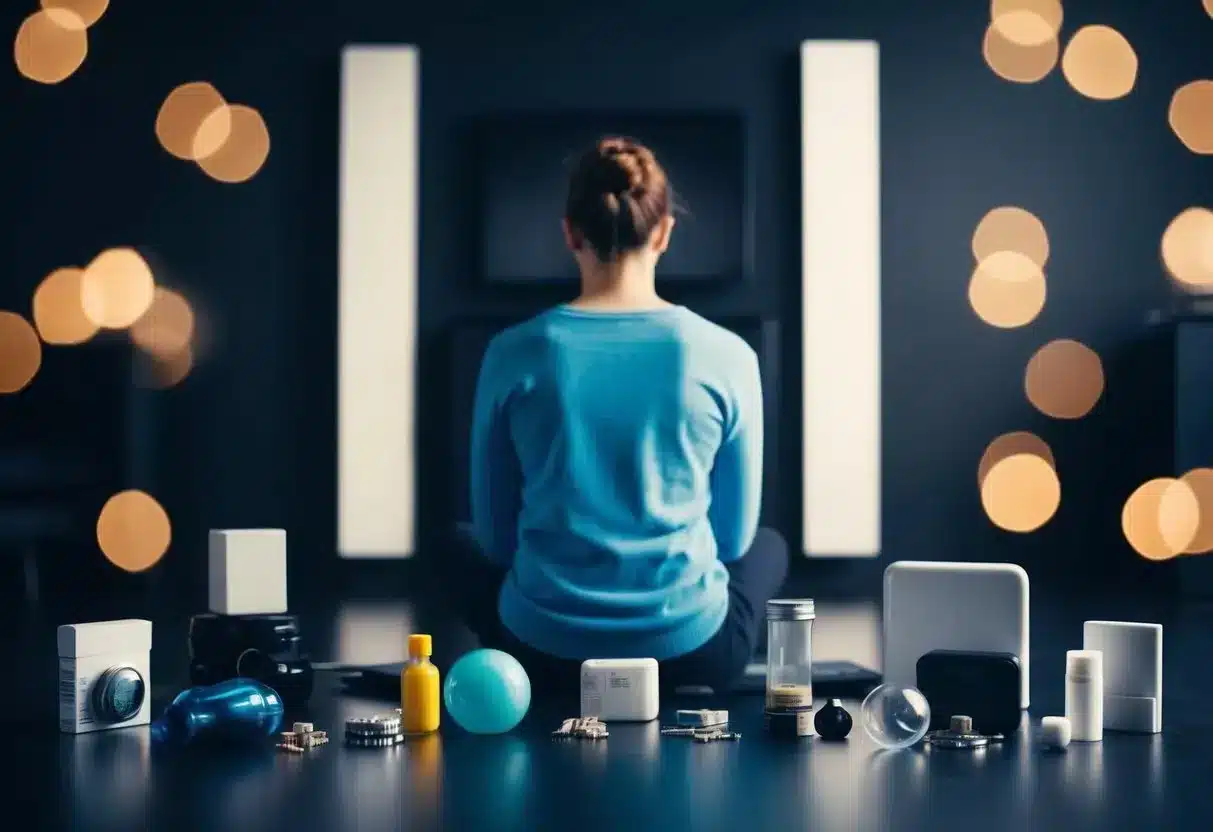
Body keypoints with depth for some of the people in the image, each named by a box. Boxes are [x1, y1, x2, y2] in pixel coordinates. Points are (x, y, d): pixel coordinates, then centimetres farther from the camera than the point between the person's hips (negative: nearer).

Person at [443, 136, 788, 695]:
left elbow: (496, 534, 3)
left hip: (545, 648, 1)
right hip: (688, 650, 0)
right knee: (767, 547, 34)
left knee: (464, 550, 35)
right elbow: (734, 534, 3)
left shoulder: (514, 354, -8)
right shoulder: (726, 356, -9)